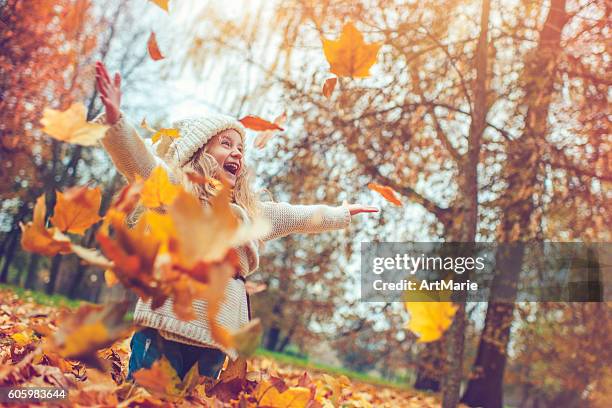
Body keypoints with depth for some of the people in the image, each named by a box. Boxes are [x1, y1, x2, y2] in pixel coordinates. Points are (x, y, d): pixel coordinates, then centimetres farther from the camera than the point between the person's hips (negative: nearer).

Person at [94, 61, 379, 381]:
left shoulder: (251, 211, 24)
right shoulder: (174, 187, 4)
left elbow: (300, 217, 36)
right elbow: (137, 158, -13)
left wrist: (343, 213, 44)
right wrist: (114, 118, -30)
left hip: (216, 339, 6)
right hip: (168, 327, -5)